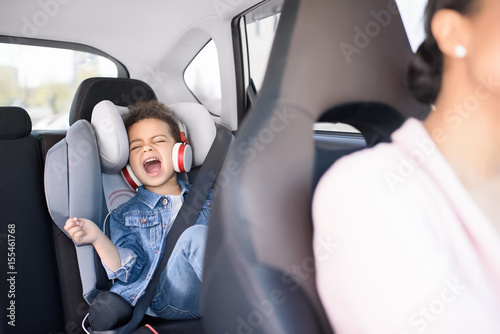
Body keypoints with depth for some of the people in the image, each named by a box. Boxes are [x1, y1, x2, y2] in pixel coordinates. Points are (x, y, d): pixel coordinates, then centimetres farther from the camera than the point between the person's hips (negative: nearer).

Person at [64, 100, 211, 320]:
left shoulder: (206, 198, 20)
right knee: (196, 235, -30)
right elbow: (130, 272, 1)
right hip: (170, 299, -2)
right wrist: (97, 238, -12)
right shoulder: (125, 216, 14)